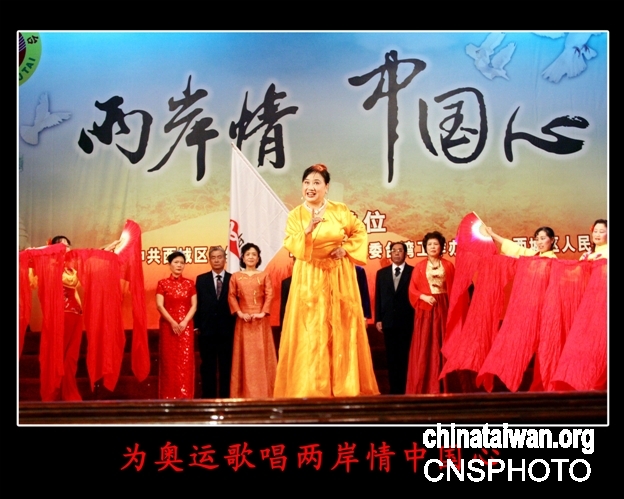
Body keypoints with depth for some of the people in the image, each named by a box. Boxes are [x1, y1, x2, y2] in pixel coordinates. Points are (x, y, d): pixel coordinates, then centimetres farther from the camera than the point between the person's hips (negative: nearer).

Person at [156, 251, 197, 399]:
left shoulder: (189, 284, 9)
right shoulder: (163, 283, 3)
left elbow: (194, 305, 3)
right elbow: (159, 305, -5)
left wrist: (184, 322, -11)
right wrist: (173, 322, -14)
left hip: (186, 326, 2)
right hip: (168, 326, -1)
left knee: (185, 361, -2)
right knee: (169, 361, 0)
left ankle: (185, 396, 2)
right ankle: (169, 397, 3)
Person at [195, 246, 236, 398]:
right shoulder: (201, 279, 7)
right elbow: (197, 304, 4)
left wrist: (235, 326, -7)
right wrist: (197, 325, -3)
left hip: (227, 331, -1)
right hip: (207, 330, 1)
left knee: (226, 367, 5)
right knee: (208, 367, 6)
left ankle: (225, 398, 12)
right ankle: (208, 398, 12)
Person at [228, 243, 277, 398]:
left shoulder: (264, 275, 8)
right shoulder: (236, 276, 9)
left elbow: (269, 295, -1)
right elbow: (231, 296, 2)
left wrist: (263, 312, -14)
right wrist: (239, 313, -11)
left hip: (261, 320, 0)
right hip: (243, 320, 0)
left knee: (261, 354, 0)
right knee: (244, 355, 1)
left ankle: (263, 392, 3)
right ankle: (245, 393, 4)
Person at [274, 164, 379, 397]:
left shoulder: (340, 211, 2)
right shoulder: (295, 215, -1)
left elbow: (360, 231, 10)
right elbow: (290, 245, -13)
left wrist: (347, 249, -5)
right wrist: (309, 229, -28)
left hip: (339, 278, 1)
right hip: (310, 279, -1)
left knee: (342, 328, 4)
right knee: (310, 331, -4)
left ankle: (345, 387, 12)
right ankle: (310, 388, 1)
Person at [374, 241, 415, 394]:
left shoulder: (413, 272, 1)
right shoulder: (382, 273, 12)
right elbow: (378, 297, 9)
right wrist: (378, 319, 1)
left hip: (407, 321, -3)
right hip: (388, 320, 3)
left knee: (405, 356, 0)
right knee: (392, 357, 6)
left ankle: (406, 389, 5)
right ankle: (394, 389, 11)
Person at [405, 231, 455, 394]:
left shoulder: (448, 266, 7)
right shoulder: (419, 267, 6)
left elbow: (454, 288, 4)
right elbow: (412, 290, 2)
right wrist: (423, 297, -15)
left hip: (444, 308, 1)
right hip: (425, 309, 0)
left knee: (443, 345, 1)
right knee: (424, 347, -2)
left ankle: (442, 386, 7)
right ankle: (423, 386, 2)